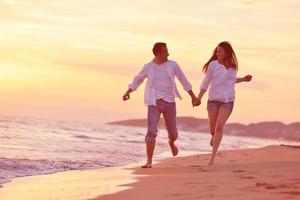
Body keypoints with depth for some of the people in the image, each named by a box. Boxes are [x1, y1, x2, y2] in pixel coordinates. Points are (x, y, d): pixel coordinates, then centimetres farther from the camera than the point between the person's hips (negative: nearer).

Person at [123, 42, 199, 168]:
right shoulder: (148, 67, 1)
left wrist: (193, 96, 12)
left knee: (173, 133, 9)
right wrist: (127, 92, 5)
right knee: (151, 132, -15)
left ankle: (171, 142, 48)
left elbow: (183, 81, 9)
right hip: (154, 103, -1)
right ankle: (149, 162, -12)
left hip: (169, 102, 1)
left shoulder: (172, 65, 1)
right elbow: (138, 79, 17)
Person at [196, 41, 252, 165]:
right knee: (213, 129, 5)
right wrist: (199, 98, -6)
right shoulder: (213, 64, -5)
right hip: (213, 99, -1)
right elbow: (206, 82, -1)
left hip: (228, 100, 1)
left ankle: (213, 157, -13)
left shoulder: (232, 66, 5)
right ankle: (214, 137, 45)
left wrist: (243, 79, 15)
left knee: (219, 127, -15)